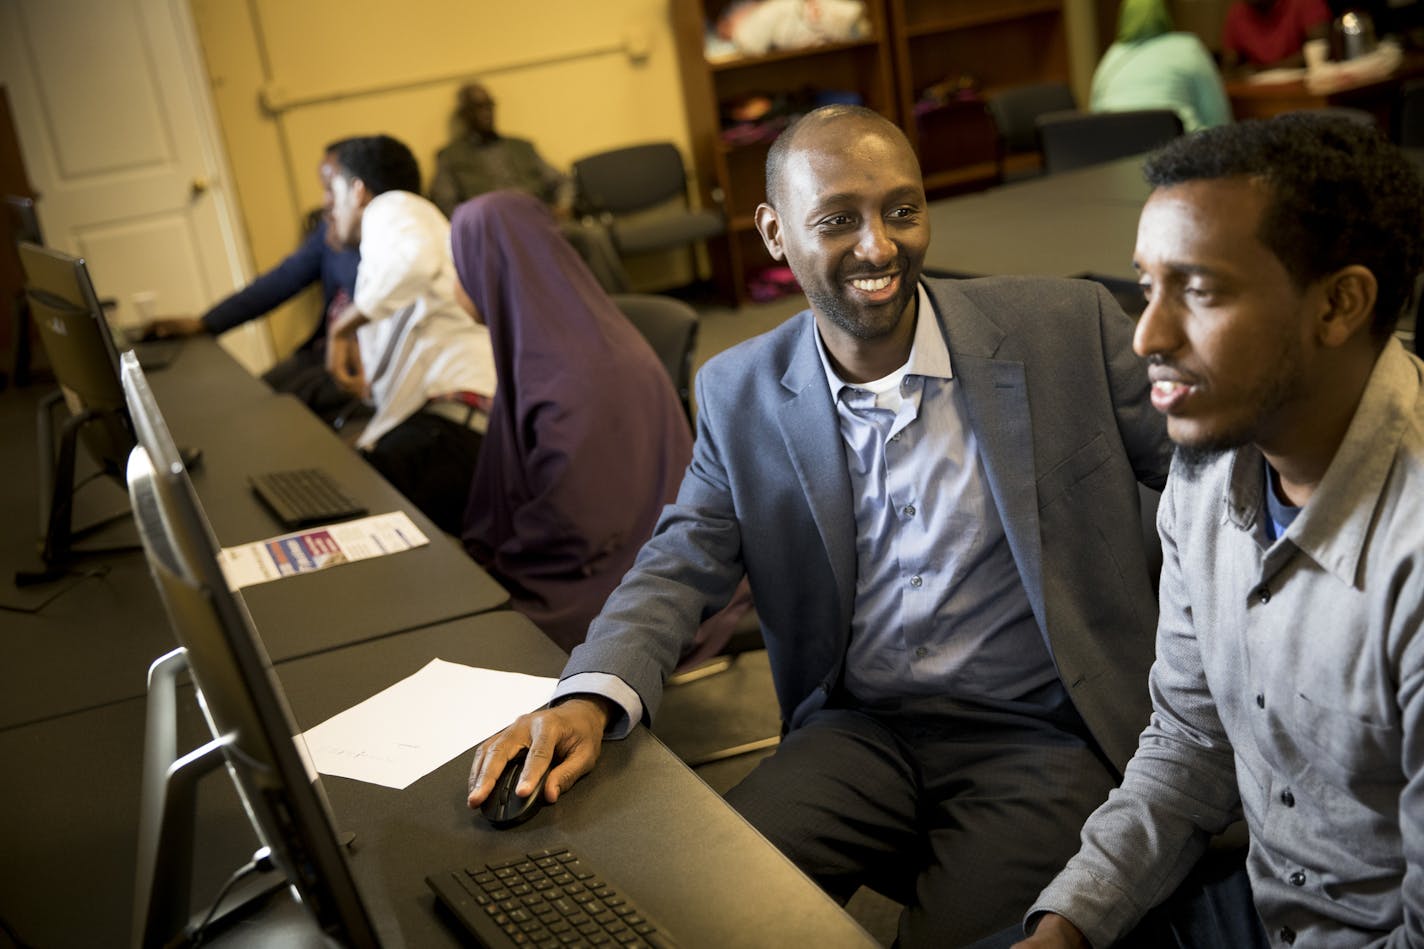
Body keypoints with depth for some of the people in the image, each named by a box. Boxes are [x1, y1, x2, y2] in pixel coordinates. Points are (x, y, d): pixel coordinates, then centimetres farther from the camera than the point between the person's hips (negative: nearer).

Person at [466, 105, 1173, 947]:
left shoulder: (1069, 329, -6)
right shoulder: (740, 394, 2)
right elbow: (681, 566, 2)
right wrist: (590, 698, -17)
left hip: (1047, 734, -1)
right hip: (860, 728, 2)